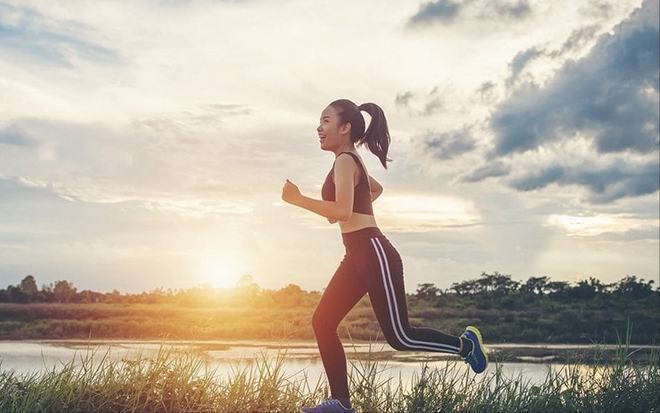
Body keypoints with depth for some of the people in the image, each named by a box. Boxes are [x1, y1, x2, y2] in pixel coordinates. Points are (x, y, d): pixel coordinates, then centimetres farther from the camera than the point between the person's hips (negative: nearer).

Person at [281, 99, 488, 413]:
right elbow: (376, 189, 38)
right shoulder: (352, 162, 18)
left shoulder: (345, 161, -12)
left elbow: (342, 211, -25)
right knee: (322, 322, 3)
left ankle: (464, 344, 17)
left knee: (399, 336, -4)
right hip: (358, 256, 10)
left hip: (373, 253, -10)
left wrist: (297, 199, -19)